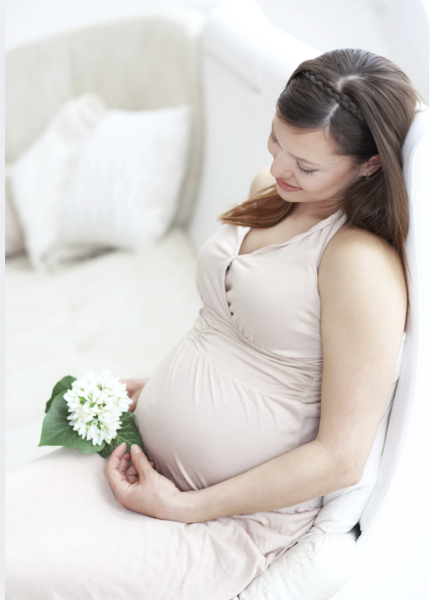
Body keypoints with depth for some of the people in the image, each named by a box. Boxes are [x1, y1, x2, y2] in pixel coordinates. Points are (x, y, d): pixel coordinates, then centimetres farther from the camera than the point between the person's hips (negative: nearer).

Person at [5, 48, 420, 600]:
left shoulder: (364, 263, -19)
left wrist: (183, 507, -14)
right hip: (145, 456, 7)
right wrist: (160, 382, 9)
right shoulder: (270, 189, 6)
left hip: (236, 516, -7)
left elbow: (341, 459, -19)